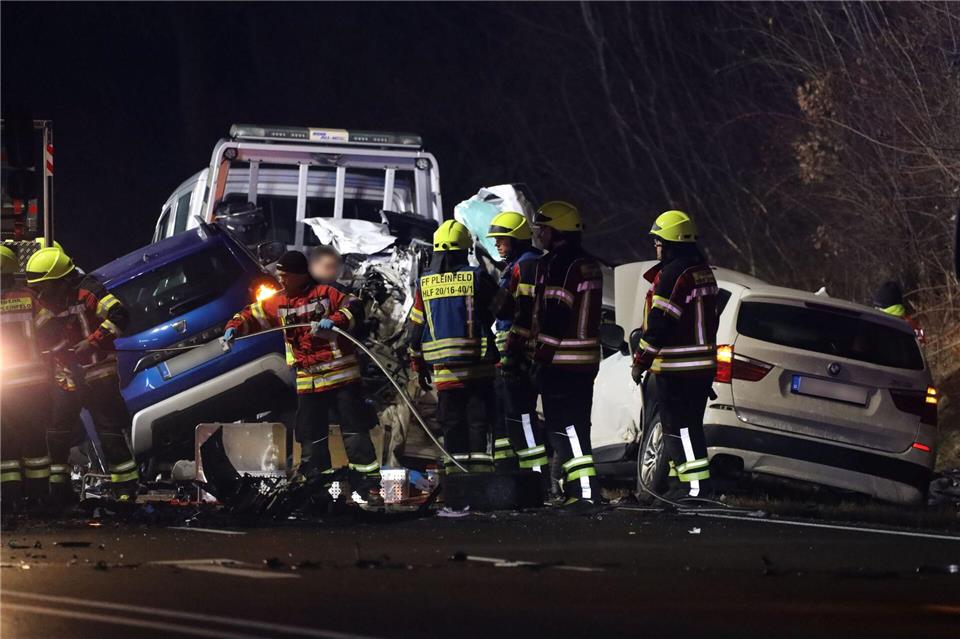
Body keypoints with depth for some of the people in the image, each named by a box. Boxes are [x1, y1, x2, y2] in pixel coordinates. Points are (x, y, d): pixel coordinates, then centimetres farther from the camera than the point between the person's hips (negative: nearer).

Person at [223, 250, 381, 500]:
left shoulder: (326, 294, -5)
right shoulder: (278, 303, 10)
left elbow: (354, 309, -11)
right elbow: (252, 315, 14)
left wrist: (335, 320, -28)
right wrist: (235, 327, -5)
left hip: (341, 374, -5)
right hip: (308, 381, 5)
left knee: (356, 430, -5)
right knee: (310, 435, 7)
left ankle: (369, 482, -1)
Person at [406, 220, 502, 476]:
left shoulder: (424, 284, 5)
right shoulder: (477, 277, -5)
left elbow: (414, 329, 10)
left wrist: (419, 367, 20)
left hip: (443, 368, 2)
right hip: (478, 366, -2)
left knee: (452, 424, 7)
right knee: (478, 421, 1)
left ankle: (455, 474, 5)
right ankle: (480, 473, -5)